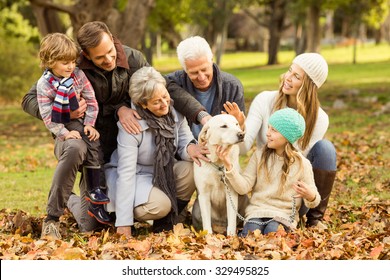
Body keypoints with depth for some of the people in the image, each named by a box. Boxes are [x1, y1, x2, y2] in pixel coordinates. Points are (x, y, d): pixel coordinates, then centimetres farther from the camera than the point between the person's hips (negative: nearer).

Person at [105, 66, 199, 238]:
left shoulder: (175, 112, -12)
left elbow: (185, 143, -6)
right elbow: (126, 172, -26)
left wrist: (191, 148, -36)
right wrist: (124, 222, -28)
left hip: (164, 174, 6)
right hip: (136, 177, -6)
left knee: (193, 170, -24)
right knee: (160, 205, -34)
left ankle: (166, 223, -4)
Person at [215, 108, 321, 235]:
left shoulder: (302, 164, 0)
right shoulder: (259, 155, 5)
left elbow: (313, 201, 5)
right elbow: (244, 187, -4)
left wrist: (310, 196, -21)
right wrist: (228, 165, -18)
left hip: (284, 215, -1)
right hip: (257, 210, 1)